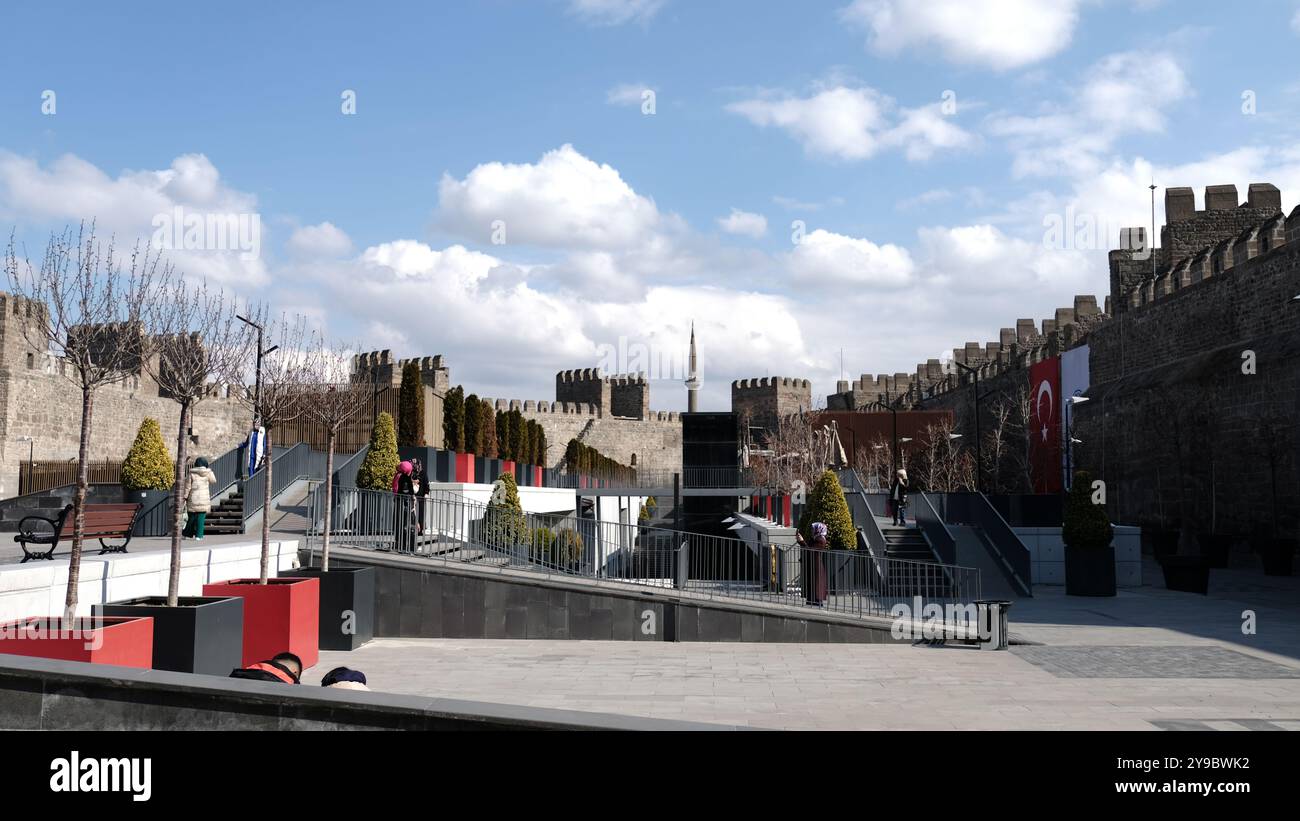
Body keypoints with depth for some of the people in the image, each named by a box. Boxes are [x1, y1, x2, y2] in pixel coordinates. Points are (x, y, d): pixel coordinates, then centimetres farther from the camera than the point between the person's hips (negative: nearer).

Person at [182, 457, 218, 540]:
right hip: (204, 498, -1)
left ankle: (187, 534, 19)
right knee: (201, 517, 0)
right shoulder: (207, 473, -1)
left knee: (192, 517, 12)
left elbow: (188, 487, -1)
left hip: (193, 498, 1)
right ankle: (198, 535, -3)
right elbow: (213, 481, 15)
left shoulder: (192, 473, 0)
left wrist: (185, 497, 6)